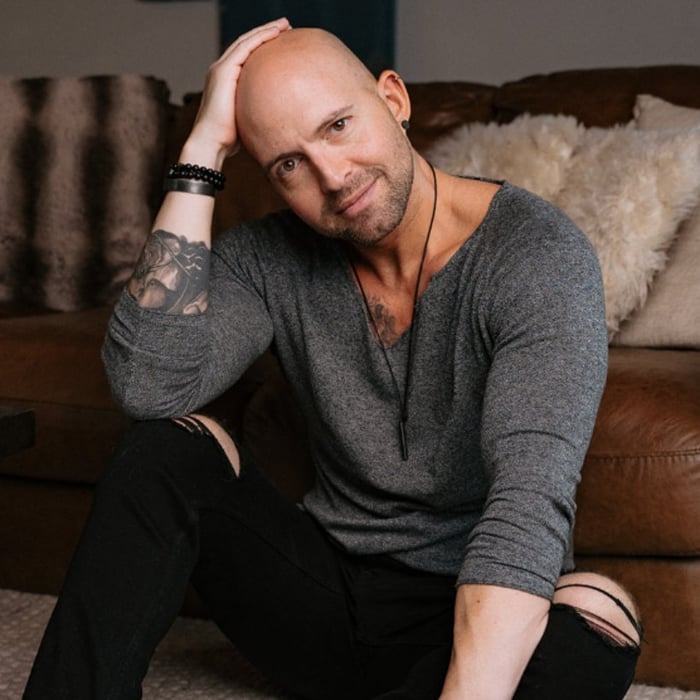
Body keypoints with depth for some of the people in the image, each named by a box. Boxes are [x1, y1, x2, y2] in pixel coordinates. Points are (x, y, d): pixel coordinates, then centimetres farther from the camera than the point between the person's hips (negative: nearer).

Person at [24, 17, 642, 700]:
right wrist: (203, 150, -20)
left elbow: (532, 493, -31)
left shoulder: (536, 256, -17)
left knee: (599, 626, -35)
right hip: (326, 587, 3)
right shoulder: (269, 258, -3)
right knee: (166, 446, -15)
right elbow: (148, 383, -22)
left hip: (468, 619, -3)